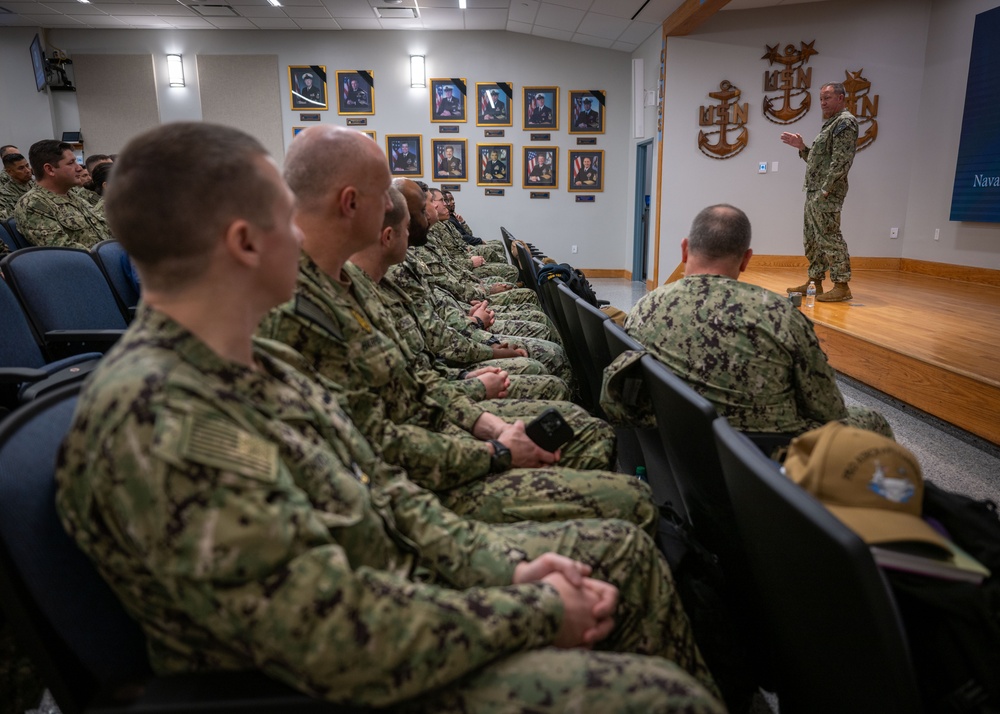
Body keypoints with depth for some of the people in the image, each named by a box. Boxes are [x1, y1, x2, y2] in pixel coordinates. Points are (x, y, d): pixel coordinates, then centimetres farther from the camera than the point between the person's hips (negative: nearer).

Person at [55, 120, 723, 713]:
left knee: (625, 549, 11)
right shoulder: (160, 425, -30)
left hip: (397, 576, 9)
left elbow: (379, 486, 4)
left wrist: (506, 570, -6)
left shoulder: (259, 362, 1)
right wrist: (539, 612, -19)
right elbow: (335, 640, -30)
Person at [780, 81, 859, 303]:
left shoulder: (845, 122, -8)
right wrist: (801, 147, 14)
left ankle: (842, 286, -5)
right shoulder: (831, 124, 22)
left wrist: (825, 190, -22)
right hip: (814, 192, 10)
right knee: (812, 238, 11)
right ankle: (814, 282, 18)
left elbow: (841, 161, -18)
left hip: (827, 194, -10)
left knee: (830, 238, -9)